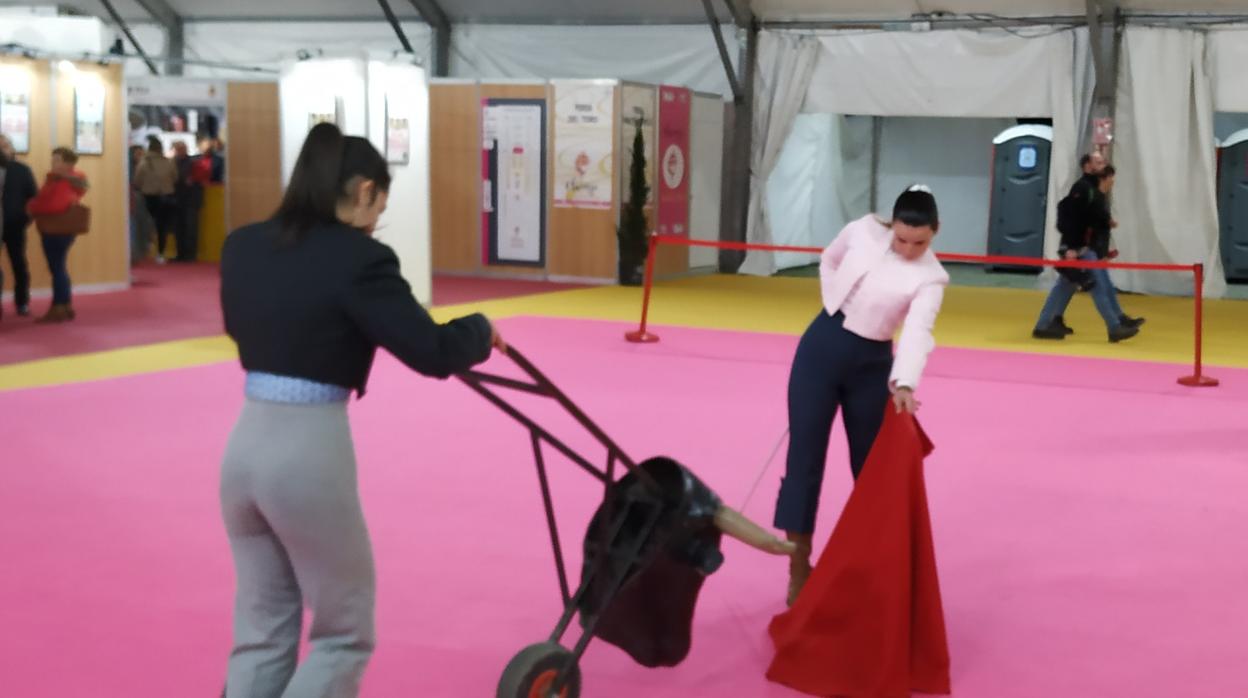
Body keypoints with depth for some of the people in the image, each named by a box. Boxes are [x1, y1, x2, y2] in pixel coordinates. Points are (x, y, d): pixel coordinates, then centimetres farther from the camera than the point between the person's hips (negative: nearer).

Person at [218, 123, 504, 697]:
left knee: (261, 629, 19)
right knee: (345, 632, 12)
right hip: (310, 454, -7)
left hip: (246, 446, 7)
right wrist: (481, 331, 8)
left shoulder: (242, 246, 7)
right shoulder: (357, 259, -13)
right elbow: (432, 353, -11)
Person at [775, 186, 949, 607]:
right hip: (821, 348, 1)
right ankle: (799, 569, 5)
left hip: (871, 365, -1)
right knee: (805, 455, -1)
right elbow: (829, 263, 15)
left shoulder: (930, 277, -12)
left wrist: (904, 384, -44)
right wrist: (835, 312, 8)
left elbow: (917, 332, -28)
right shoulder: (864, 231, -5)